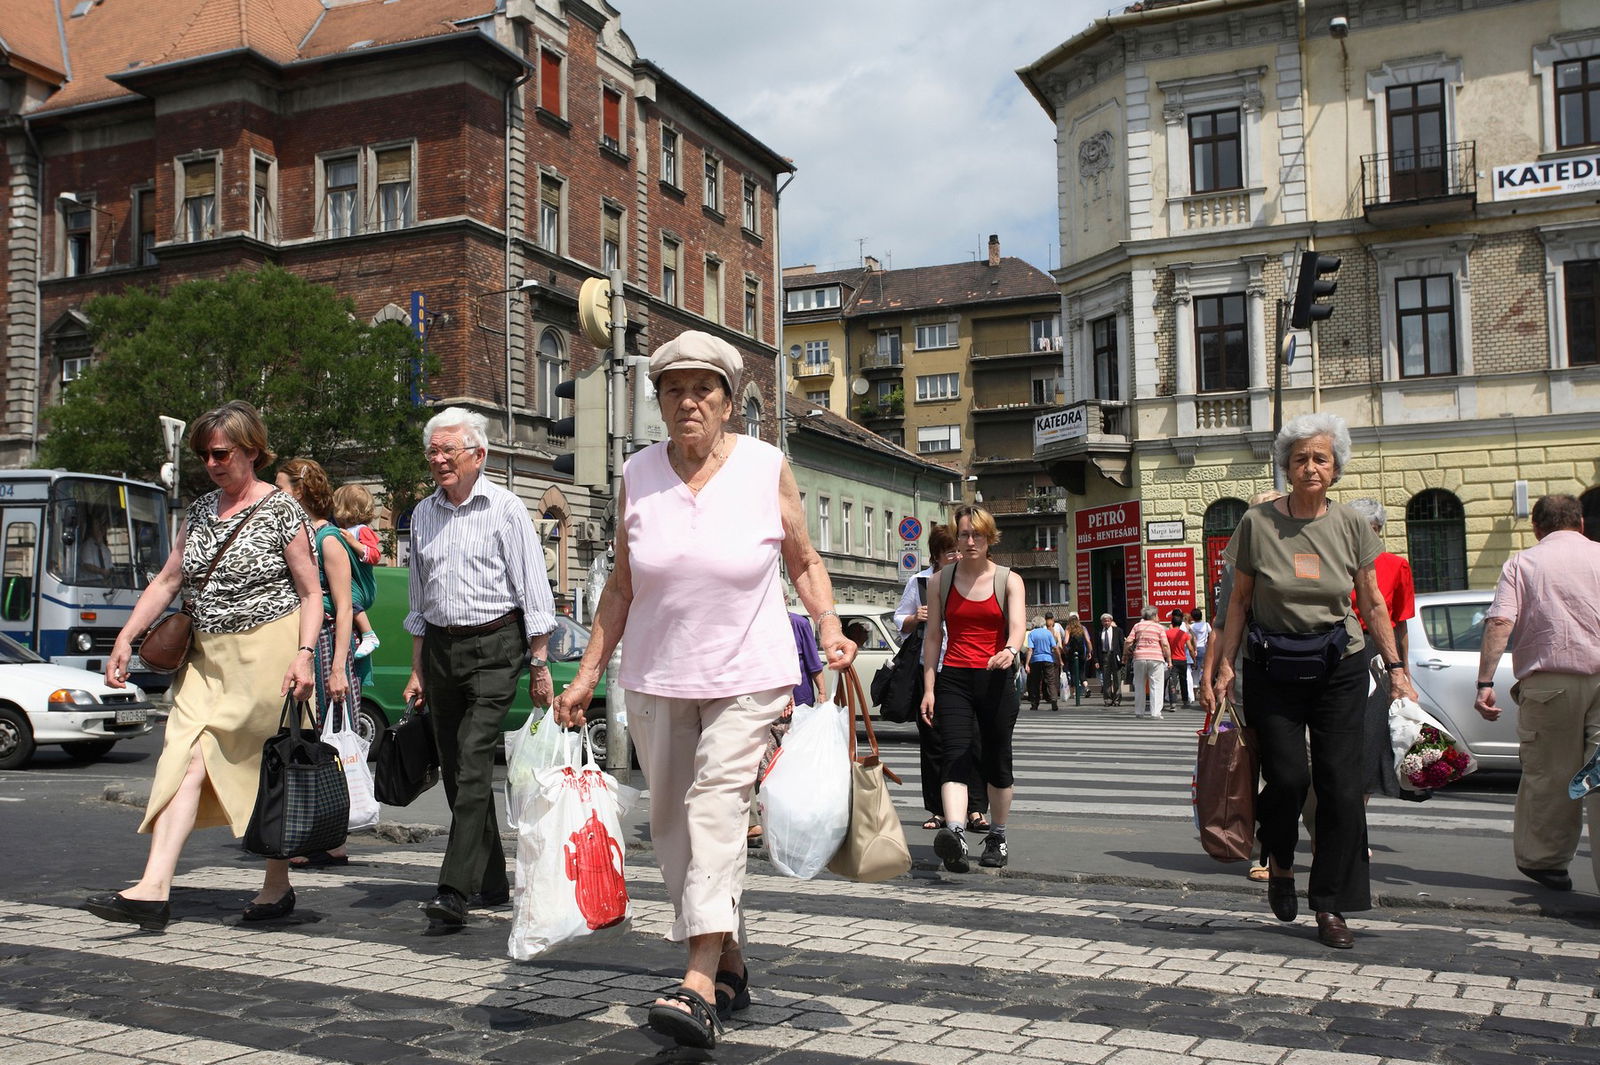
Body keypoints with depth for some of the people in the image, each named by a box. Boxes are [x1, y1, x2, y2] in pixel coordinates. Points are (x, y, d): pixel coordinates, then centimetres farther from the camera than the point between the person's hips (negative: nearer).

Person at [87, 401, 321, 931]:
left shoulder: (281, 509, -5)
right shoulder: (199, 511, 13)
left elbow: (311, 592, -6)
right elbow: (168, 580, 16)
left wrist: (304, 654, -17)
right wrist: (125, 639, 9)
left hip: (267, 652, -5)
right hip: (208, 655, 5)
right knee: (185, 758, -8)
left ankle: (277, 886, 17)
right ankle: (154, 890, -14)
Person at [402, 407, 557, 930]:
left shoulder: (506, 509, -4)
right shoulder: (423, 514, 13)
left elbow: (534, 591, -4)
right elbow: (419, 599, 18)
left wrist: (539, 664, -8)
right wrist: (418, 669, 15)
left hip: (493, 647, -6)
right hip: (439, 649, 6)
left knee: (473, 765, -14)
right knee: (453, 770, 8)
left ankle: (455, 891, -17)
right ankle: (491, 883, 19)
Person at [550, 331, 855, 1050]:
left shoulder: (767, 467, -3)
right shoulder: (637, 476, 3)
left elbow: (804, 561, 7)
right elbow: (622, 585, 9)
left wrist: (830, 628, -9)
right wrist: (587, 674, 5)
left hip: (747, 676, -3)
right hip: (656, 679, 4)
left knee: (715, 807, -17)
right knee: (670, 821, 7)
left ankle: (700, 984, -20)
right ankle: (730, 964, 23)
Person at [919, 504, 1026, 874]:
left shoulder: (1009, 581, 4)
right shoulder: (941, 581, 9)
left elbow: (1017, 625, -12)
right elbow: (933, 636, 8)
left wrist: (1011, 650, -35)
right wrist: (929, 688, 2)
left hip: (995, 680, 0)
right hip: (953, 679, 0)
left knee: (996, 761, 7)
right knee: (954, 757, -16)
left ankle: (997, 838, 24)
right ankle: (954, 835, -32)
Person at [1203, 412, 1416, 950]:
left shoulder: (1350, 524, 1)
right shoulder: (1257, 522, -4)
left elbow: (1373, 604, 8)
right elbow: (1239, 601, 2)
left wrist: (1395, 668, 4)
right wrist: (1224, 666, -3)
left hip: (1340, 668, 2)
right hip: (1273, 669, -1)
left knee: (1340, 785, -2)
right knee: (1287, 778, -10)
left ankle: (1331, 906, 11)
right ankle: (1279, 864, 22)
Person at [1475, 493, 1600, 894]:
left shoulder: (1522, 562, 6)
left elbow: (1500, 623, -6)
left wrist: (1485, 682, -7)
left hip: (1549, 680, -1)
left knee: (1548, 775, 9)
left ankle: (1544, 860, 21)